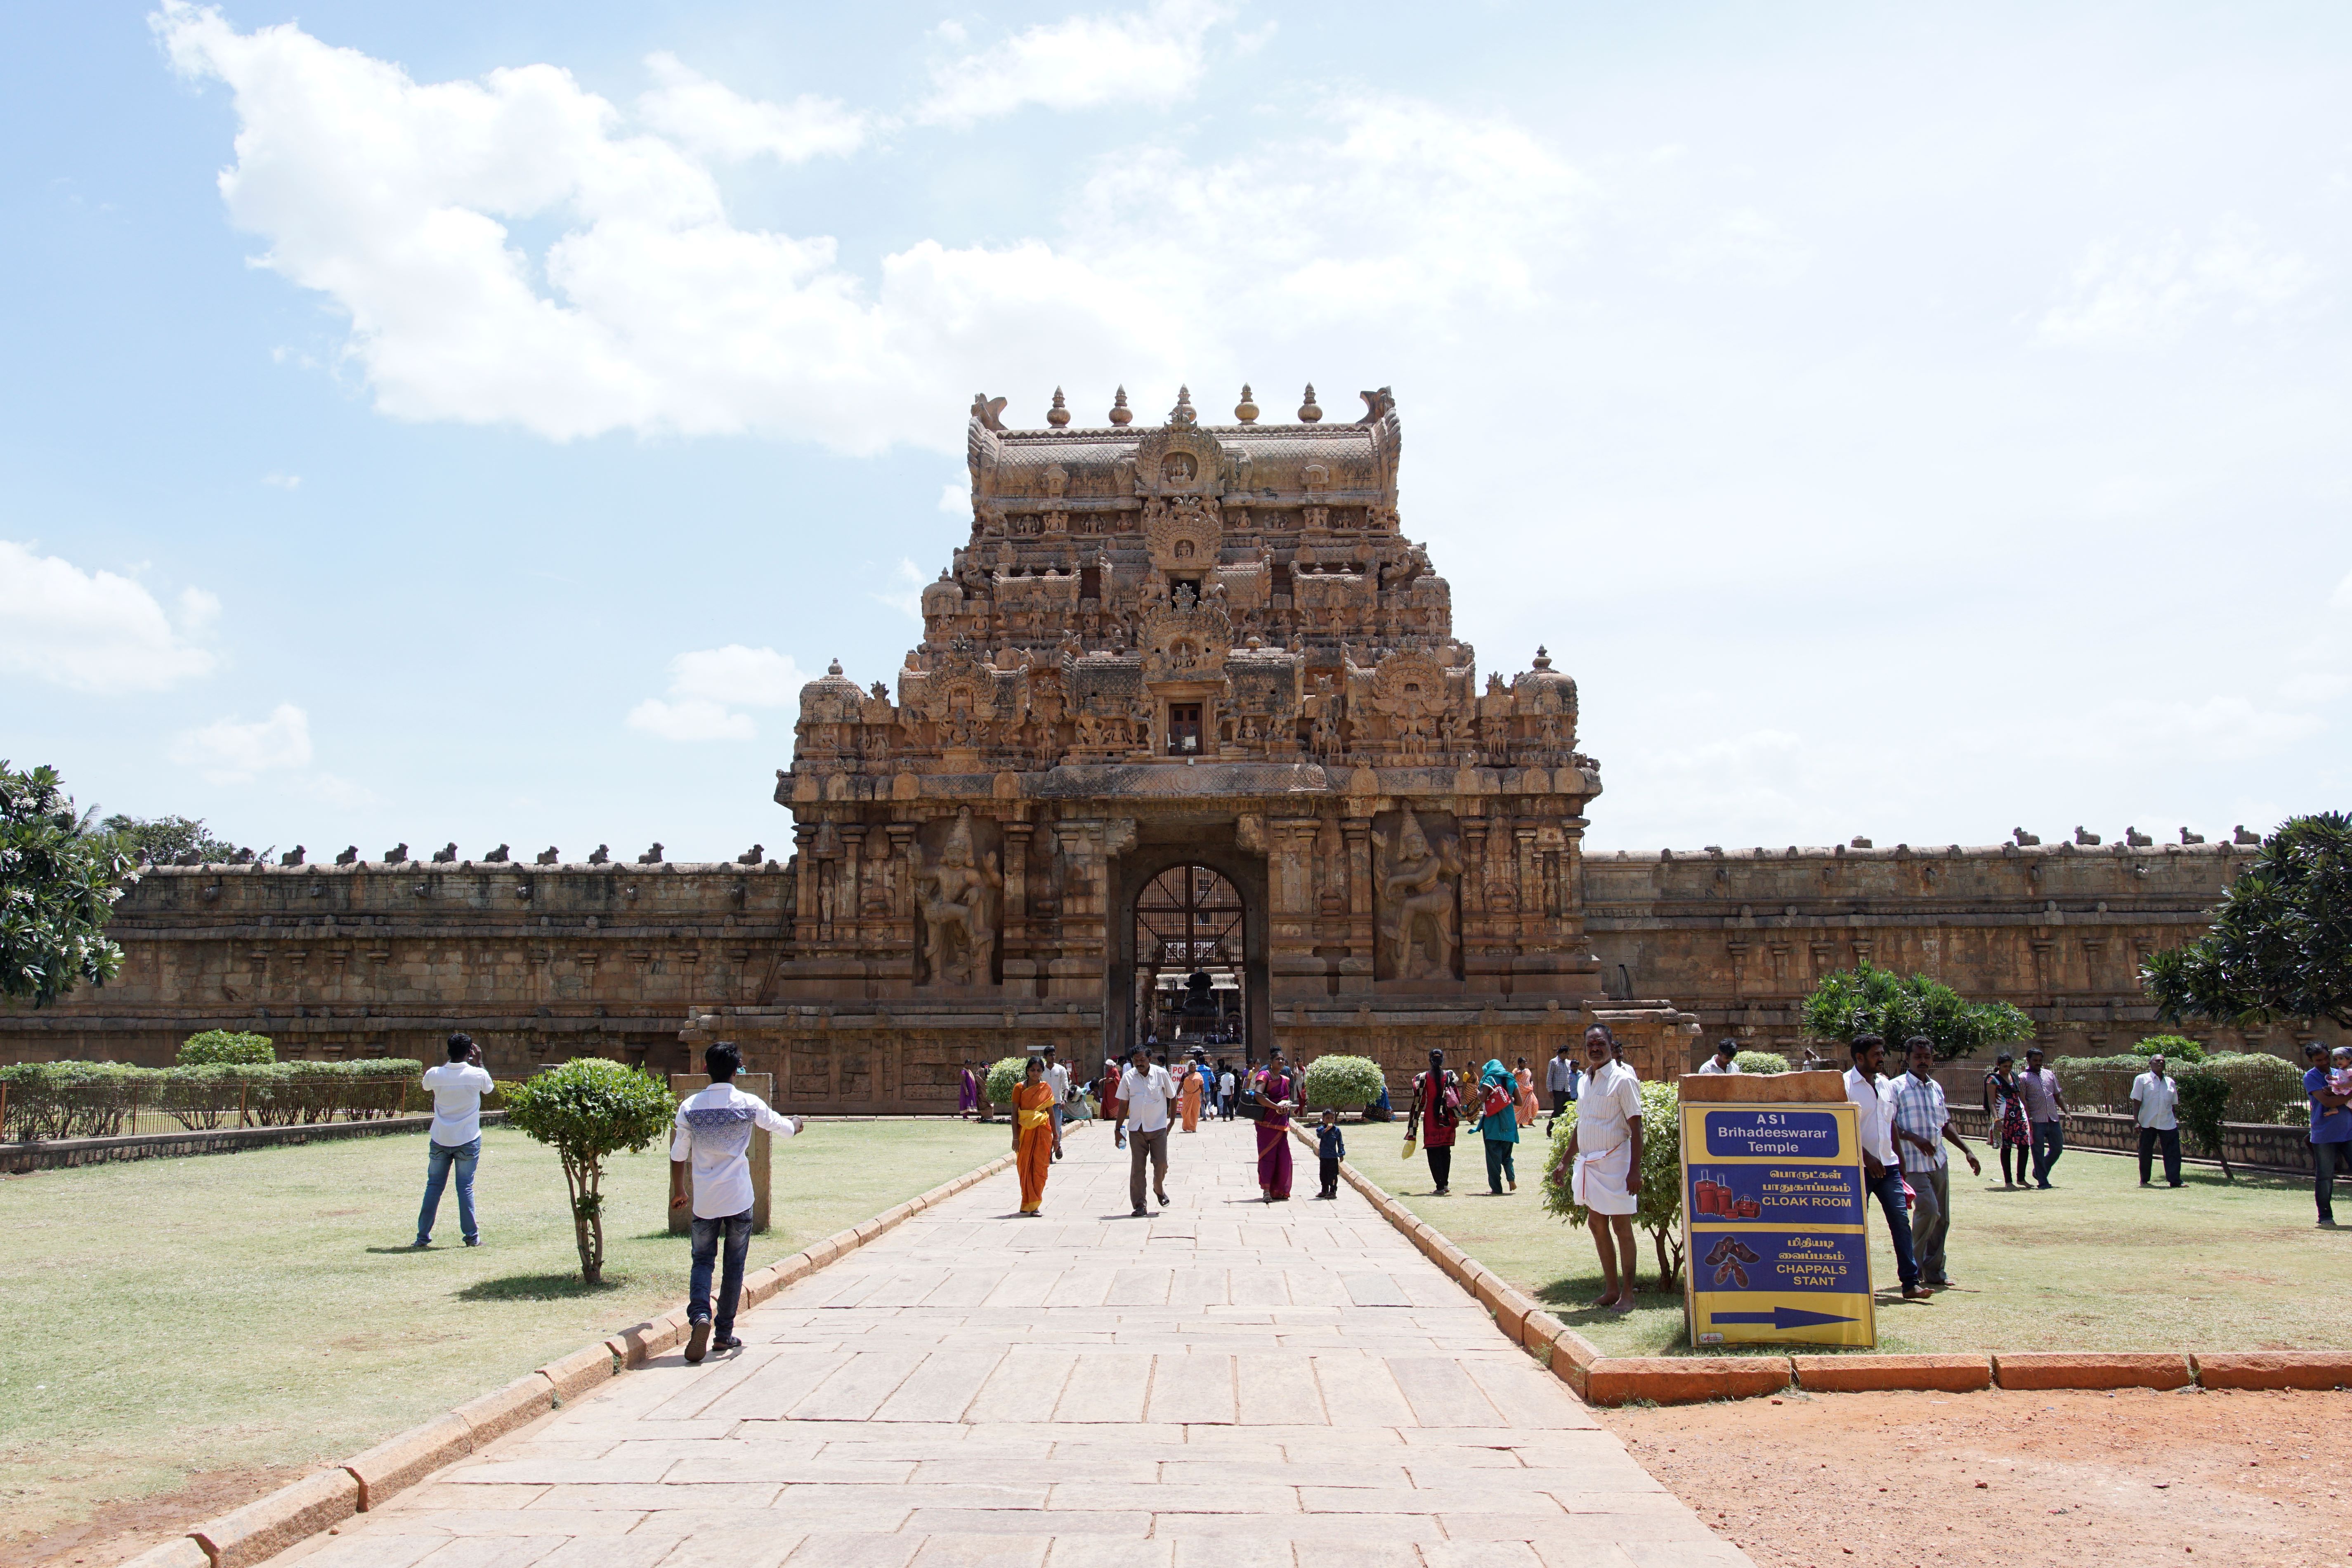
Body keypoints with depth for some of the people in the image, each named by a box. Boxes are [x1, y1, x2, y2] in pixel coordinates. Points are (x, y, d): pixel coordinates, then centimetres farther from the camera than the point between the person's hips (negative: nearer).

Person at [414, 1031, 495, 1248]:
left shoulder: (435, 1074, -7)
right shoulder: (477, 1075, -11)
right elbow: (489, 1088, 12)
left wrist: (449, 1062, 18)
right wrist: (479, 1062, 14)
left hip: (440, 1140, 1)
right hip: (468, 1140, -1)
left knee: (434, 1186, 11)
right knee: (466, 1187, 6)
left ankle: (423, 1236, 13)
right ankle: (472, 1236, 7)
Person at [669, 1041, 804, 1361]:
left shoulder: (690, 1106, -5)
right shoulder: (749, 1104, -6)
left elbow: (678, 1154, 2)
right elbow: (783, 1128, 9)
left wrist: (679, 1190, 18)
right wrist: (795, 1123, 33)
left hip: (704, 1200, 1)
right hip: (738, 1199, -1)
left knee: (702, 1260, 11)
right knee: (734, 1265, 11)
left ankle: (700, 1316, -13)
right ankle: (725, 1332, 15)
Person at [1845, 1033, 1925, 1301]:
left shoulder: (1884, 1084, 14)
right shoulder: (1846, 1085, -8)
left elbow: (1891, 1123, 20)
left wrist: (1900, 1159, 17)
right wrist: (1867, 1158, -20)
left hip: (1888, 1166, 6)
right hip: (1859, 1168, -6)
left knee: (1901, 1220, -1)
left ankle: (1911, 1283, -1)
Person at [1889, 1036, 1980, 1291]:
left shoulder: (1936, 1088, 15)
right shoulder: (1898, 1088, -6)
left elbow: (1945, 1124, 22)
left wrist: (1967, 1150, 18)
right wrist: (1914, 1138, -21)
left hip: (1939, 1161, 7)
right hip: (1912, 1163, -7)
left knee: (1942, 1218, 7)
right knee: (1929, 1210, -17)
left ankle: (1933, 1271, 18)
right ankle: (1913, 1267, 0)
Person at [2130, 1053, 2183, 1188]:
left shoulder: (2170, 1082, 13)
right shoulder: (2142, 1080, 1)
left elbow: (2174, 1104, 18)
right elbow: (2137, 1102, -3)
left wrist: (2176, 1119, 9)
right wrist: (2136, 1121, -9)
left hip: (2168, 1124, 3)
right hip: (2147, 1124, -3)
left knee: (2173, 1152, -5)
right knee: (2145, 1153, 5)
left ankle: (2175, 1181, -2)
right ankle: (2144, 1180, 16)